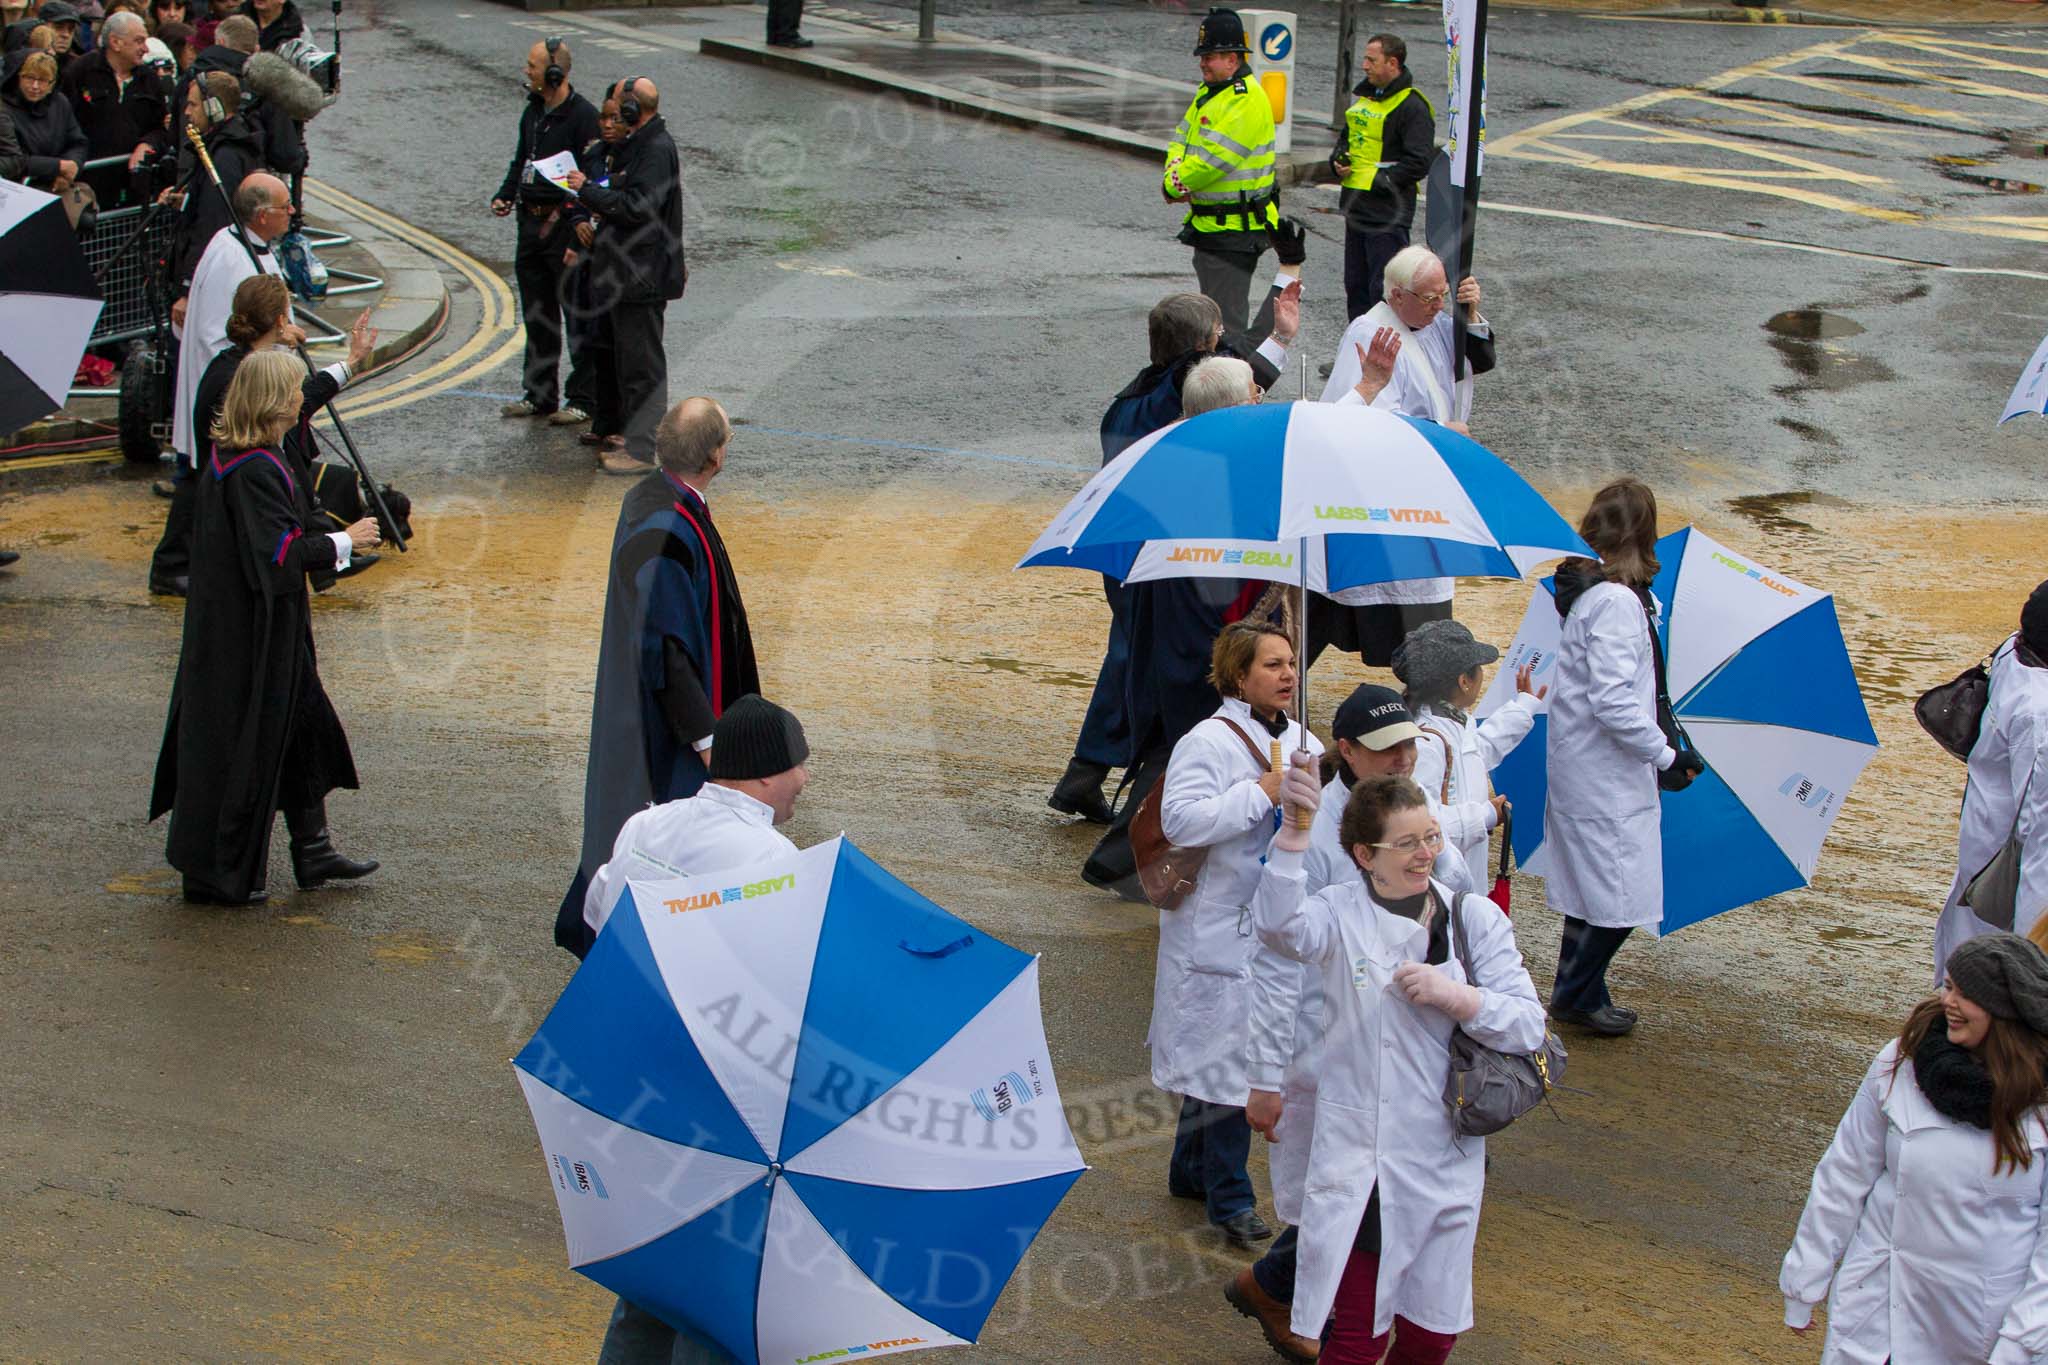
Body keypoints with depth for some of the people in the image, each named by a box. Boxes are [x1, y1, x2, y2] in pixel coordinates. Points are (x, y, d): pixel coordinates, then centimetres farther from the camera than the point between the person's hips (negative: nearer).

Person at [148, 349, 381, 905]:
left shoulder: (229, 457, 5)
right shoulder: (257, 472, -25)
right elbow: (280, 554, -28)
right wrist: (343, 542, -15)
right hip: (253, 635, -10)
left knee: (304, 724, 17)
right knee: (246, 741, 1)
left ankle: (314, 851, 26)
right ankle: (215, 874, 12)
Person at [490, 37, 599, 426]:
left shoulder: (582, 116, -13)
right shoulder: (533, 112, 12)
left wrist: (574, 220, -23)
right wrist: (504, 197, 7)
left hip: (566, 225, -8)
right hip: (531, 223, 8)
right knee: (537, 316, 14)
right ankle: (539, 396, 23)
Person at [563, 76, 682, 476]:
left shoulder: (656, 150, -17)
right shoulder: (636, 145, 16)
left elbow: (636, 207, -25)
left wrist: (587, 189, -18)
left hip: (643, 276, -11)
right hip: (627, 272, 11)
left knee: (643, 364, -6)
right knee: (629, 360, 17)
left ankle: (641, 450, -3)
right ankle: (633, 440, 25)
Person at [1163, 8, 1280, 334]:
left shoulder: (1247, 100, -19)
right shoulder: (1209, 92, 13)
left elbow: (1213, 158, -24)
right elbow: (1182, 138, 14)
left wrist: (1173, 185, -11)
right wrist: (1175, 175, -8)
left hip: (1234, 230, -10)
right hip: (1209, 222, 10)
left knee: (1226, 320, -8)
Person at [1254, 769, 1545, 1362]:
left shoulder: (1474, 918, 2)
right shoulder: (1340, 913, -5)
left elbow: (1528, 1025, -2)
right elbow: (1280, 925, -29)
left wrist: (1455, 996, -19)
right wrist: (1293, 829, -41)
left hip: (1443, 1156, 3)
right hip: (1356, 1157, -3)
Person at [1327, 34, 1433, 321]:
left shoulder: (1413, 107, -12)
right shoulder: (1365, 97, 16)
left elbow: (1420, 161, -18)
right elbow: (1348, 137, 29)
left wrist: (1381, 181, -18)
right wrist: (1338, 160, 8)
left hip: (1387, 213, -9)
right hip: (1356, 207, 9)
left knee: (1383, 290, -9)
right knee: (1356, 284, 15)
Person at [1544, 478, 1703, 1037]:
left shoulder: (1587, 587, 8)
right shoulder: (1616, 602, -21)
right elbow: (1614, 702, -25)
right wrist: (1667, 757, -17)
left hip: (1581, 771, 10)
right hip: (1606, 779, -10)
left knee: (1594, 892, 19)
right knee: (1620, 897, 0)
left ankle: (1580, 993, 28)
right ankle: (1575, 997, 13)